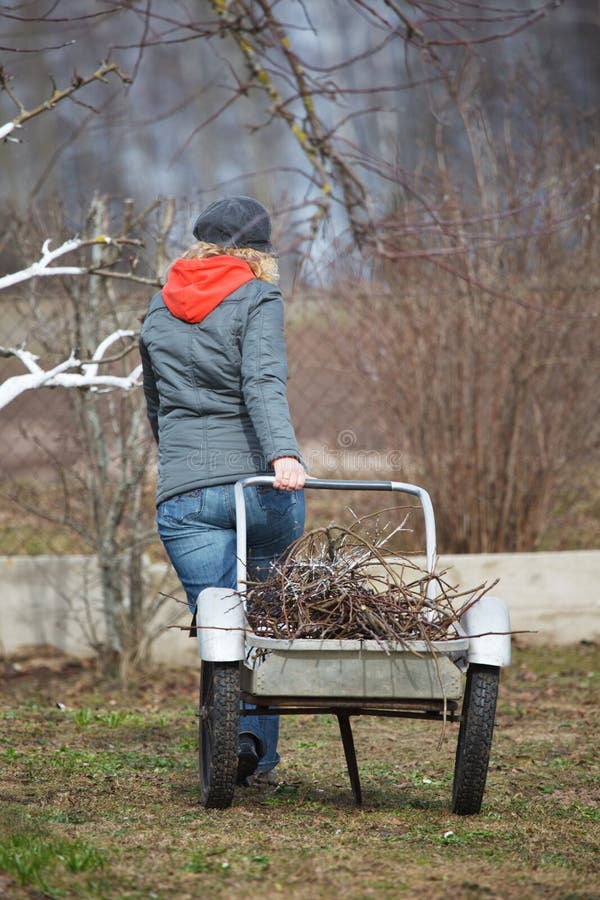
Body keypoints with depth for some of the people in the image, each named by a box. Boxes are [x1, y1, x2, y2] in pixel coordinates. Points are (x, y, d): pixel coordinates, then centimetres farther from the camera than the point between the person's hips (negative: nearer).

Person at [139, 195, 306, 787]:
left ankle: (235, 734, -28)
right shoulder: (257, 300, 2)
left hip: (184, 494, 2)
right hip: (264, 484, -2)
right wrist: (284, 454, -28)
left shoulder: (158, 311, 17)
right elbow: (264, 384, -16)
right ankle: (260, 754, 6)